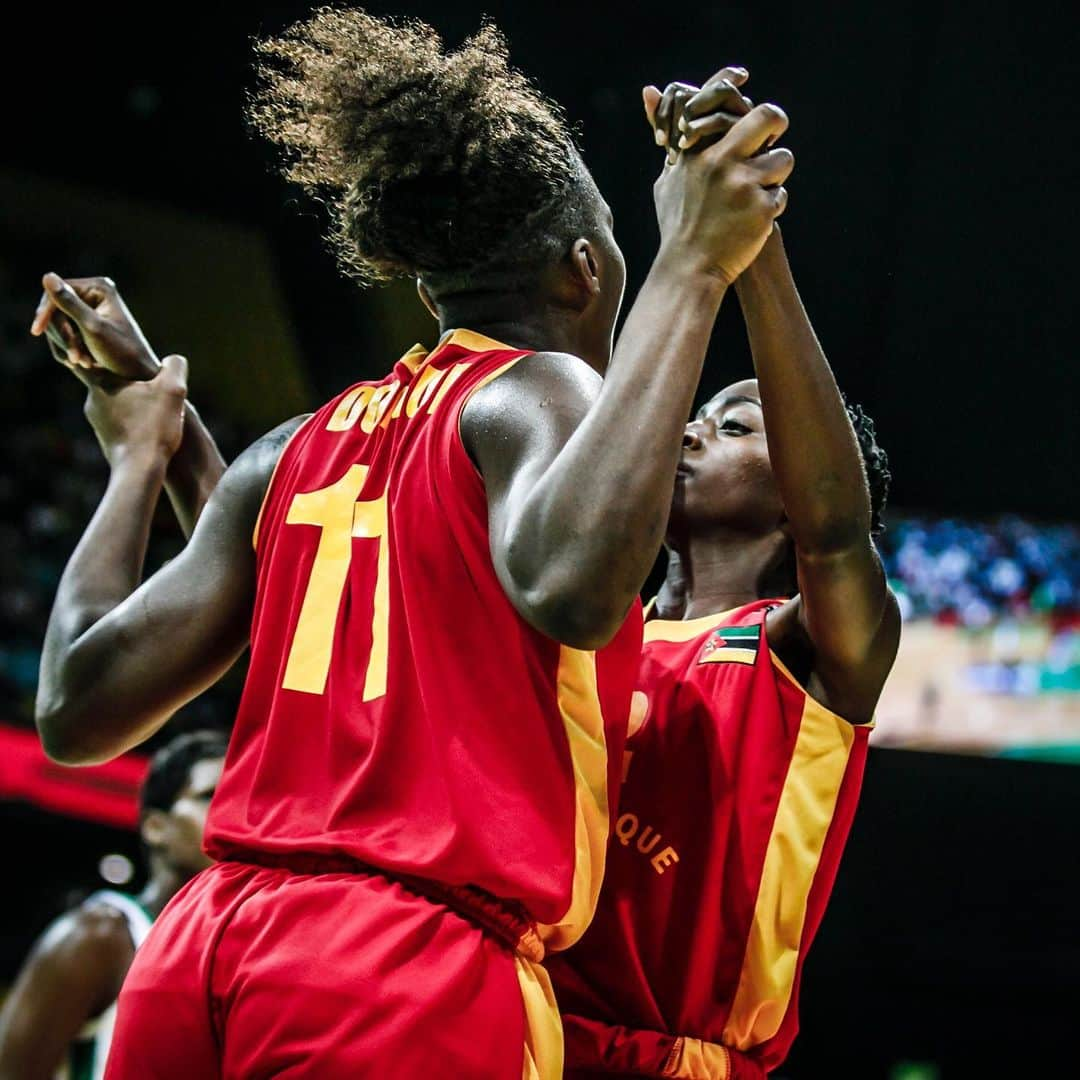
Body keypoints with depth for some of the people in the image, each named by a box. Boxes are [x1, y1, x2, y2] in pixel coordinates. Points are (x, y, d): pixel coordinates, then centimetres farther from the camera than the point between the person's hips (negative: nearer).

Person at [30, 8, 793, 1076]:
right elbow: (569, 585, -23)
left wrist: (137, 461, 30)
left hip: (197, 950, 7)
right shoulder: (540, 391, 1)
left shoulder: (296, 450, 17)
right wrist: (689, 270, -17)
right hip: (418, 968, -7)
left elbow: (78, 709, 14)